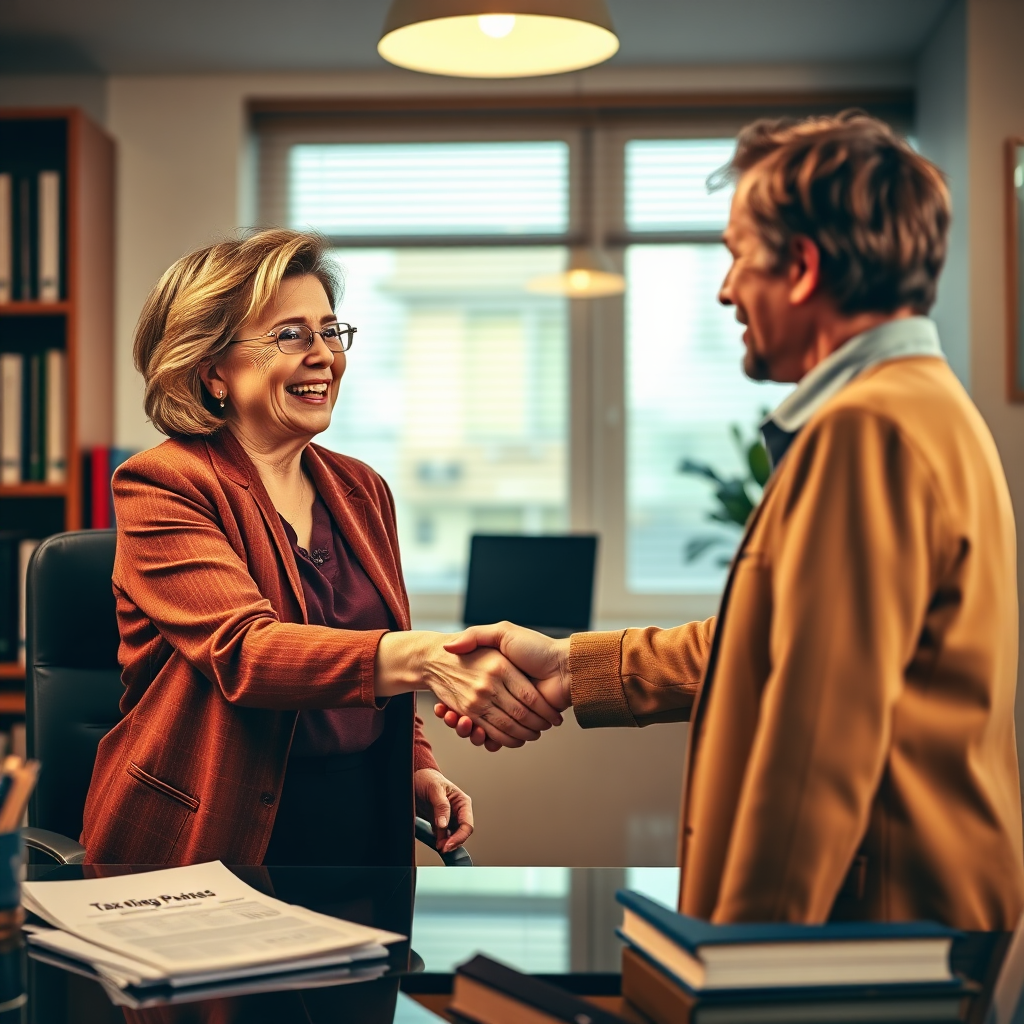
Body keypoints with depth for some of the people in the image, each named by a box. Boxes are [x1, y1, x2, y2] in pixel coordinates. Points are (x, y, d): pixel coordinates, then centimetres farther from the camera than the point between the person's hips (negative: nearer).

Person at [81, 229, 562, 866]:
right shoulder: (161, 486, -8)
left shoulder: (362, 489, 14)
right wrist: (425, 658, -39)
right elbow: (242, 651, -24)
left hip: (367, 830, 6)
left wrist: (419, 767, 6)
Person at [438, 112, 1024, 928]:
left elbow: (822, 737, -25)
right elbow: (767, 645, 21)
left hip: (879, 911, -10)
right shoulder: (924, 408, 16)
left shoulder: (869, 429, -19)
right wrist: (574, 669, 22)